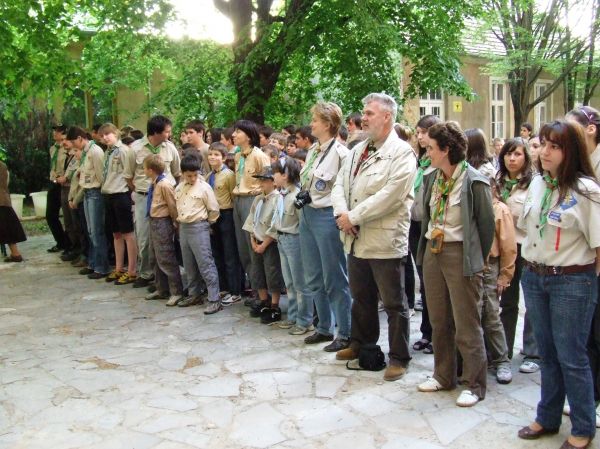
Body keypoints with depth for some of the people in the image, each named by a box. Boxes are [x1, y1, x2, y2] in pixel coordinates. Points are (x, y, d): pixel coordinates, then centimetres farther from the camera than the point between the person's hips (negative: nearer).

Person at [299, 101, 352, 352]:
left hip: (326, 216, -9)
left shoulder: (340, 152, -13)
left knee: (334, 279, -1)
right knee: (314, 279, 15)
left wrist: (313, 198, -15)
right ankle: (324, 328, 29)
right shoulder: (313, 151, 13)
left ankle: (345, 334, 11)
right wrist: (303, 197, 9)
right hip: (307, 215, 9)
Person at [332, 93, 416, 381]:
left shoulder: (402, 153, -10)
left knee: (394, 304, 4)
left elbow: (389, 195, -20)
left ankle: (399, 358, 17)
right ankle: (360, 343, 40)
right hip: (356, 239, 8)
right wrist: (341, 213, -8)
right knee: (361, 298, 22)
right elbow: (340, 184, 12)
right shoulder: (357, 151, 15)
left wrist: (353, 216, -17)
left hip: (385, 241, -7)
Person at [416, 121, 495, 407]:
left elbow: (486, 225, -8)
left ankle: (475, 384, 16)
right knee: (439, 320, 16)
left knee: (467, 325, 1)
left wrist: (477, 260, -1)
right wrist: (426, 249, 12)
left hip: (460, 254, -7)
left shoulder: (474, 182, -13)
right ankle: (443, 375, 31)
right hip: (432, 251, 7)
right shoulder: (431, 179, 8)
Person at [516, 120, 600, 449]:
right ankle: (548, 418, 31)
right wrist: (533, 266, 14)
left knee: (571, 357, 2)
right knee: (547, 353, 16)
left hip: (572, 282, -6)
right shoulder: (537, 183, 6)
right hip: (533, 277, 6)